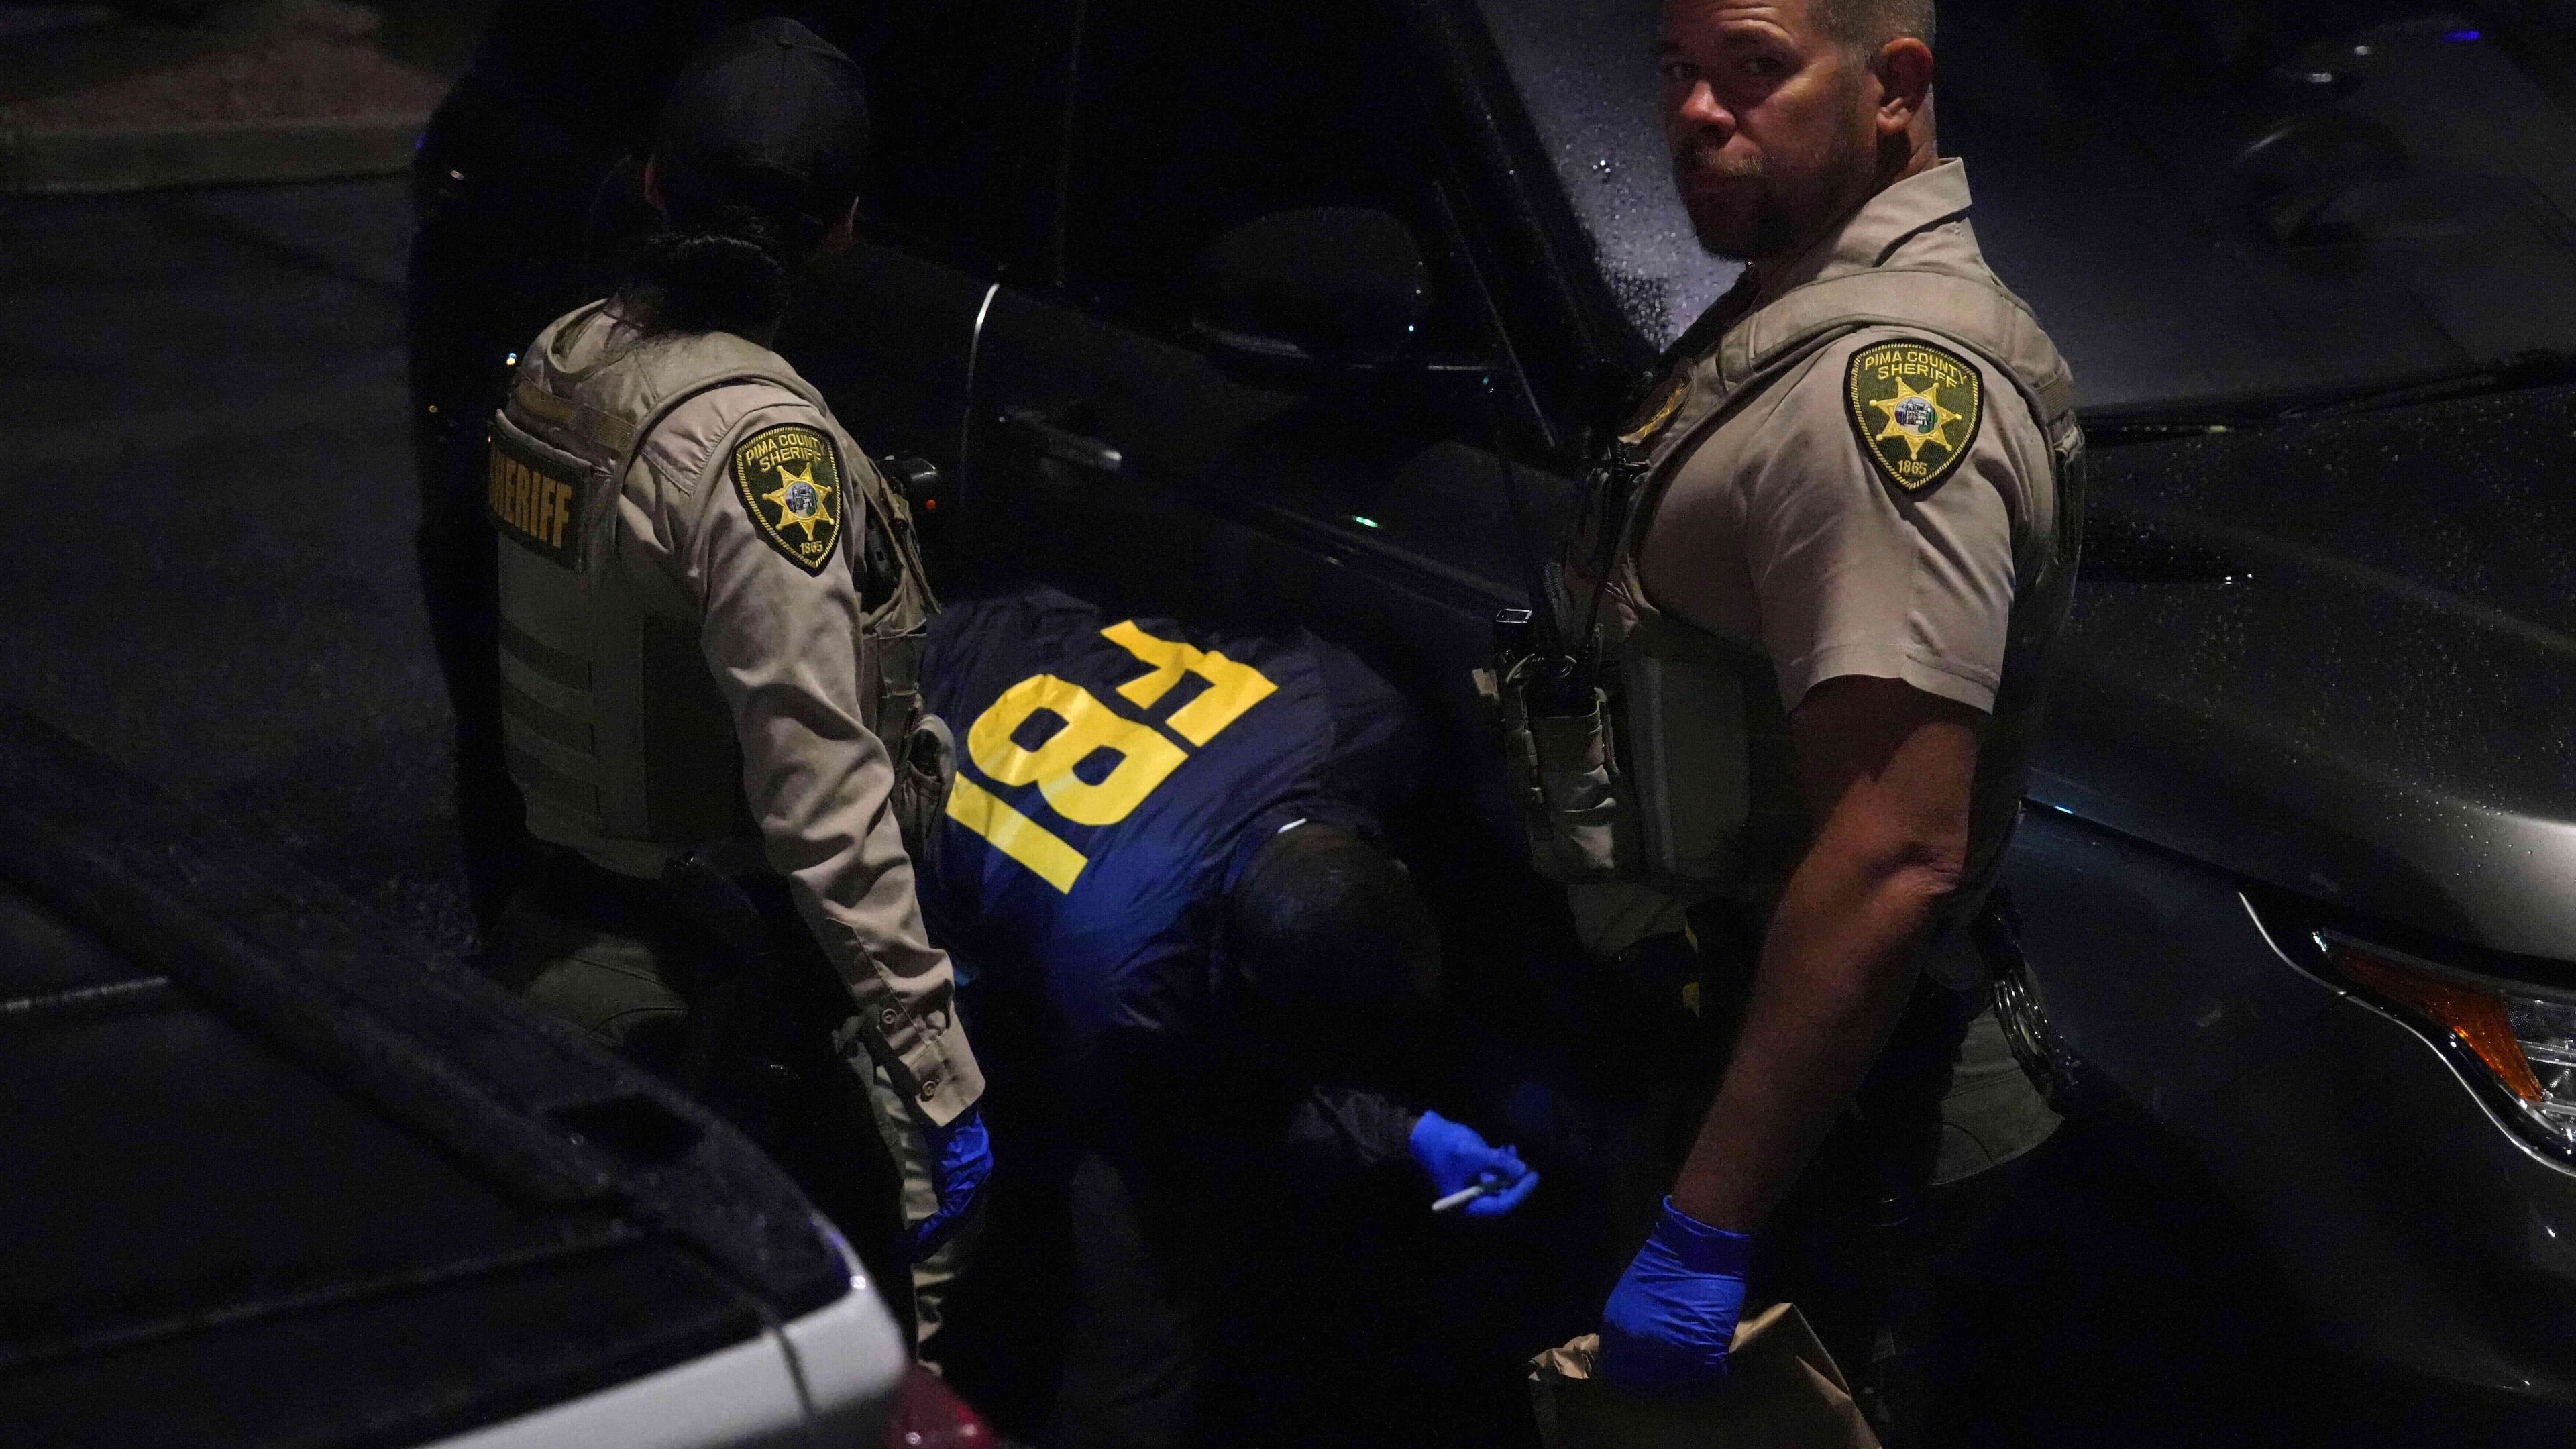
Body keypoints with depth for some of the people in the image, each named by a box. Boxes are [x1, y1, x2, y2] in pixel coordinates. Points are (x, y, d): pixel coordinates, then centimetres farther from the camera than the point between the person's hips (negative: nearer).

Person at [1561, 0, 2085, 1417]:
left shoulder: (1884, 373, -27)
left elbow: (1899, 853, -34)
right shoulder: (1800, 309, 7)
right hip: (1712, 986, 10)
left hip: (1801, 1034, -10)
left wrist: (1705, 1229, -32)